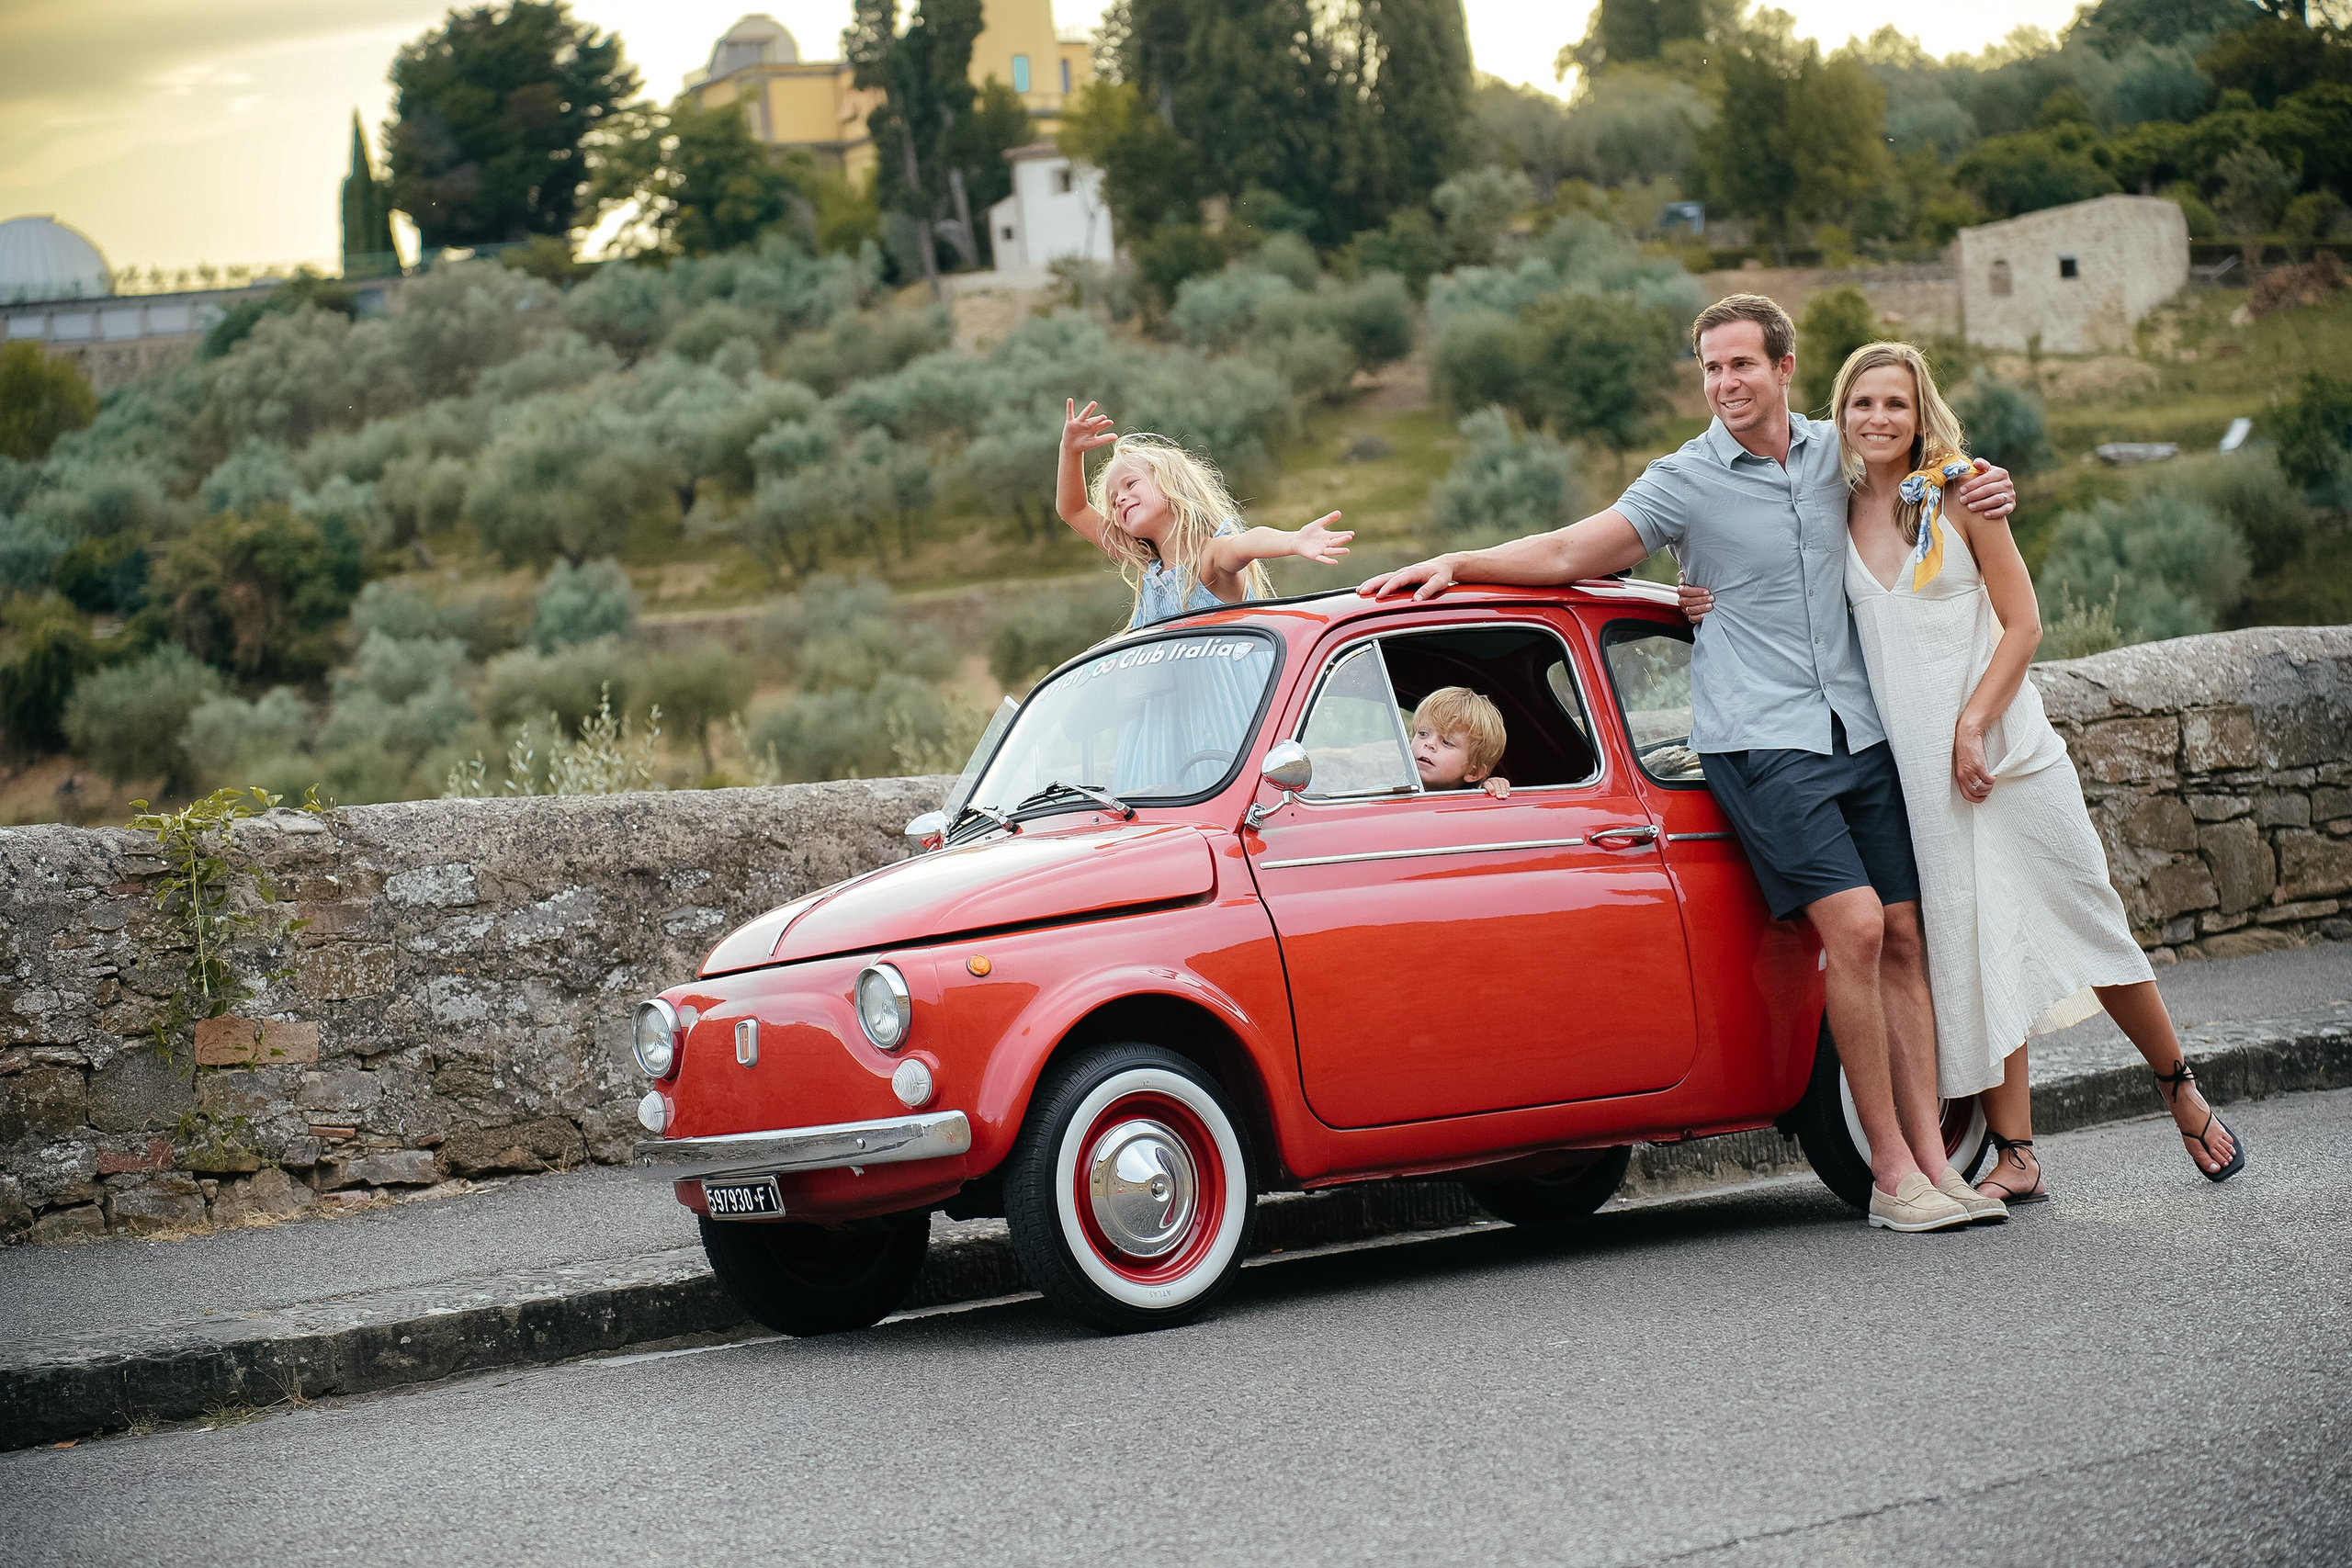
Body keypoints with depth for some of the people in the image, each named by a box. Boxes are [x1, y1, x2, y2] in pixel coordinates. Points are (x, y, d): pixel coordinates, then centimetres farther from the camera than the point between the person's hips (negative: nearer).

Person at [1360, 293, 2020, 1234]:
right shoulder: (1685, 482, -1)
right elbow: (1565, 555, -2)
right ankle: (1890, 1172, -12)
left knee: (1902, 939, 0)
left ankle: (1933, 1160, 2)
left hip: (1861, 733, 5)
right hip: (1758, 743, -5)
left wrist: (1984, 490, 11)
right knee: (1854, 926, -18)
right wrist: (1455, 565, -13)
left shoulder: (1836, 451, 11)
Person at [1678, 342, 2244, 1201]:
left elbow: (2022, 625, -3)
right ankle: (2015, 1157, 3)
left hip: (2007, 747, -2)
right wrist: (1713, 607, -3)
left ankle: (2183, 1094, 22)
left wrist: (1971, 727, -13)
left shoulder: (1962, 495, -2)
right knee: (1972, 948, -1)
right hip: (1917, 769, 2)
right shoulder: (1834, 514, 5)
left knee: (2086, 918, 2)